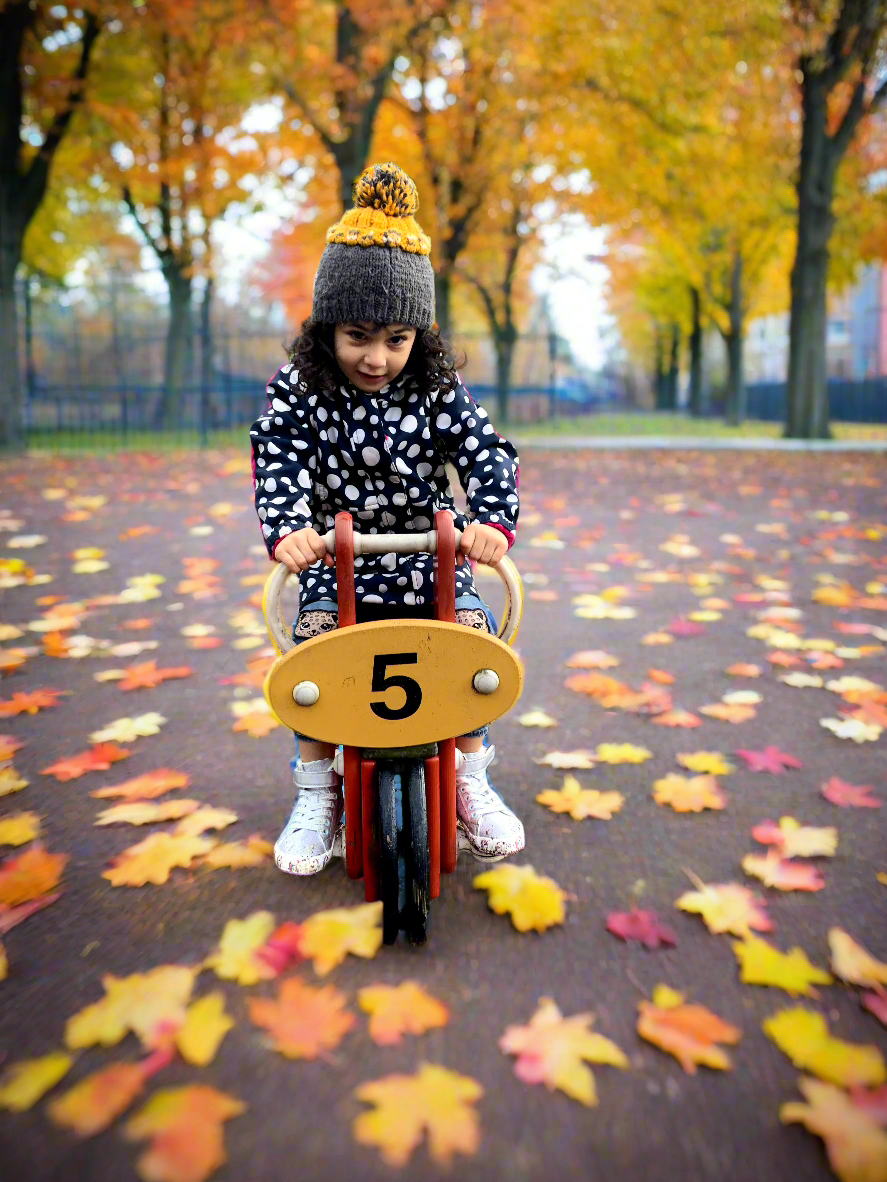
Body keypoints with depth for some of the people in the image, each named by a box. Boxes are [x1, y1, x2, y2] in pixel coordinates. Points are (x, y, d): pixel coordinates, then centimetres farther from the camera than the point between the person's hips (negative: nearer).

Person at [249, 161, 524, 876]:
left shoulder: (437, 389, -3)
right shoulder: (299, 389, -4)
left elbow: (488, 455, -11)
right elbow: (279, 463, -14)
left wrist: (494, 520, -31)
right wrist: (287, 527, -35)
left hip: (428, 554, 1)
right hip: (335, 556, 0)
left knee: (473, 630, -21)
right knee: (314, 639, -24)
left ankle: (471, 781, 1)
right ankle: (317, 794, -3)